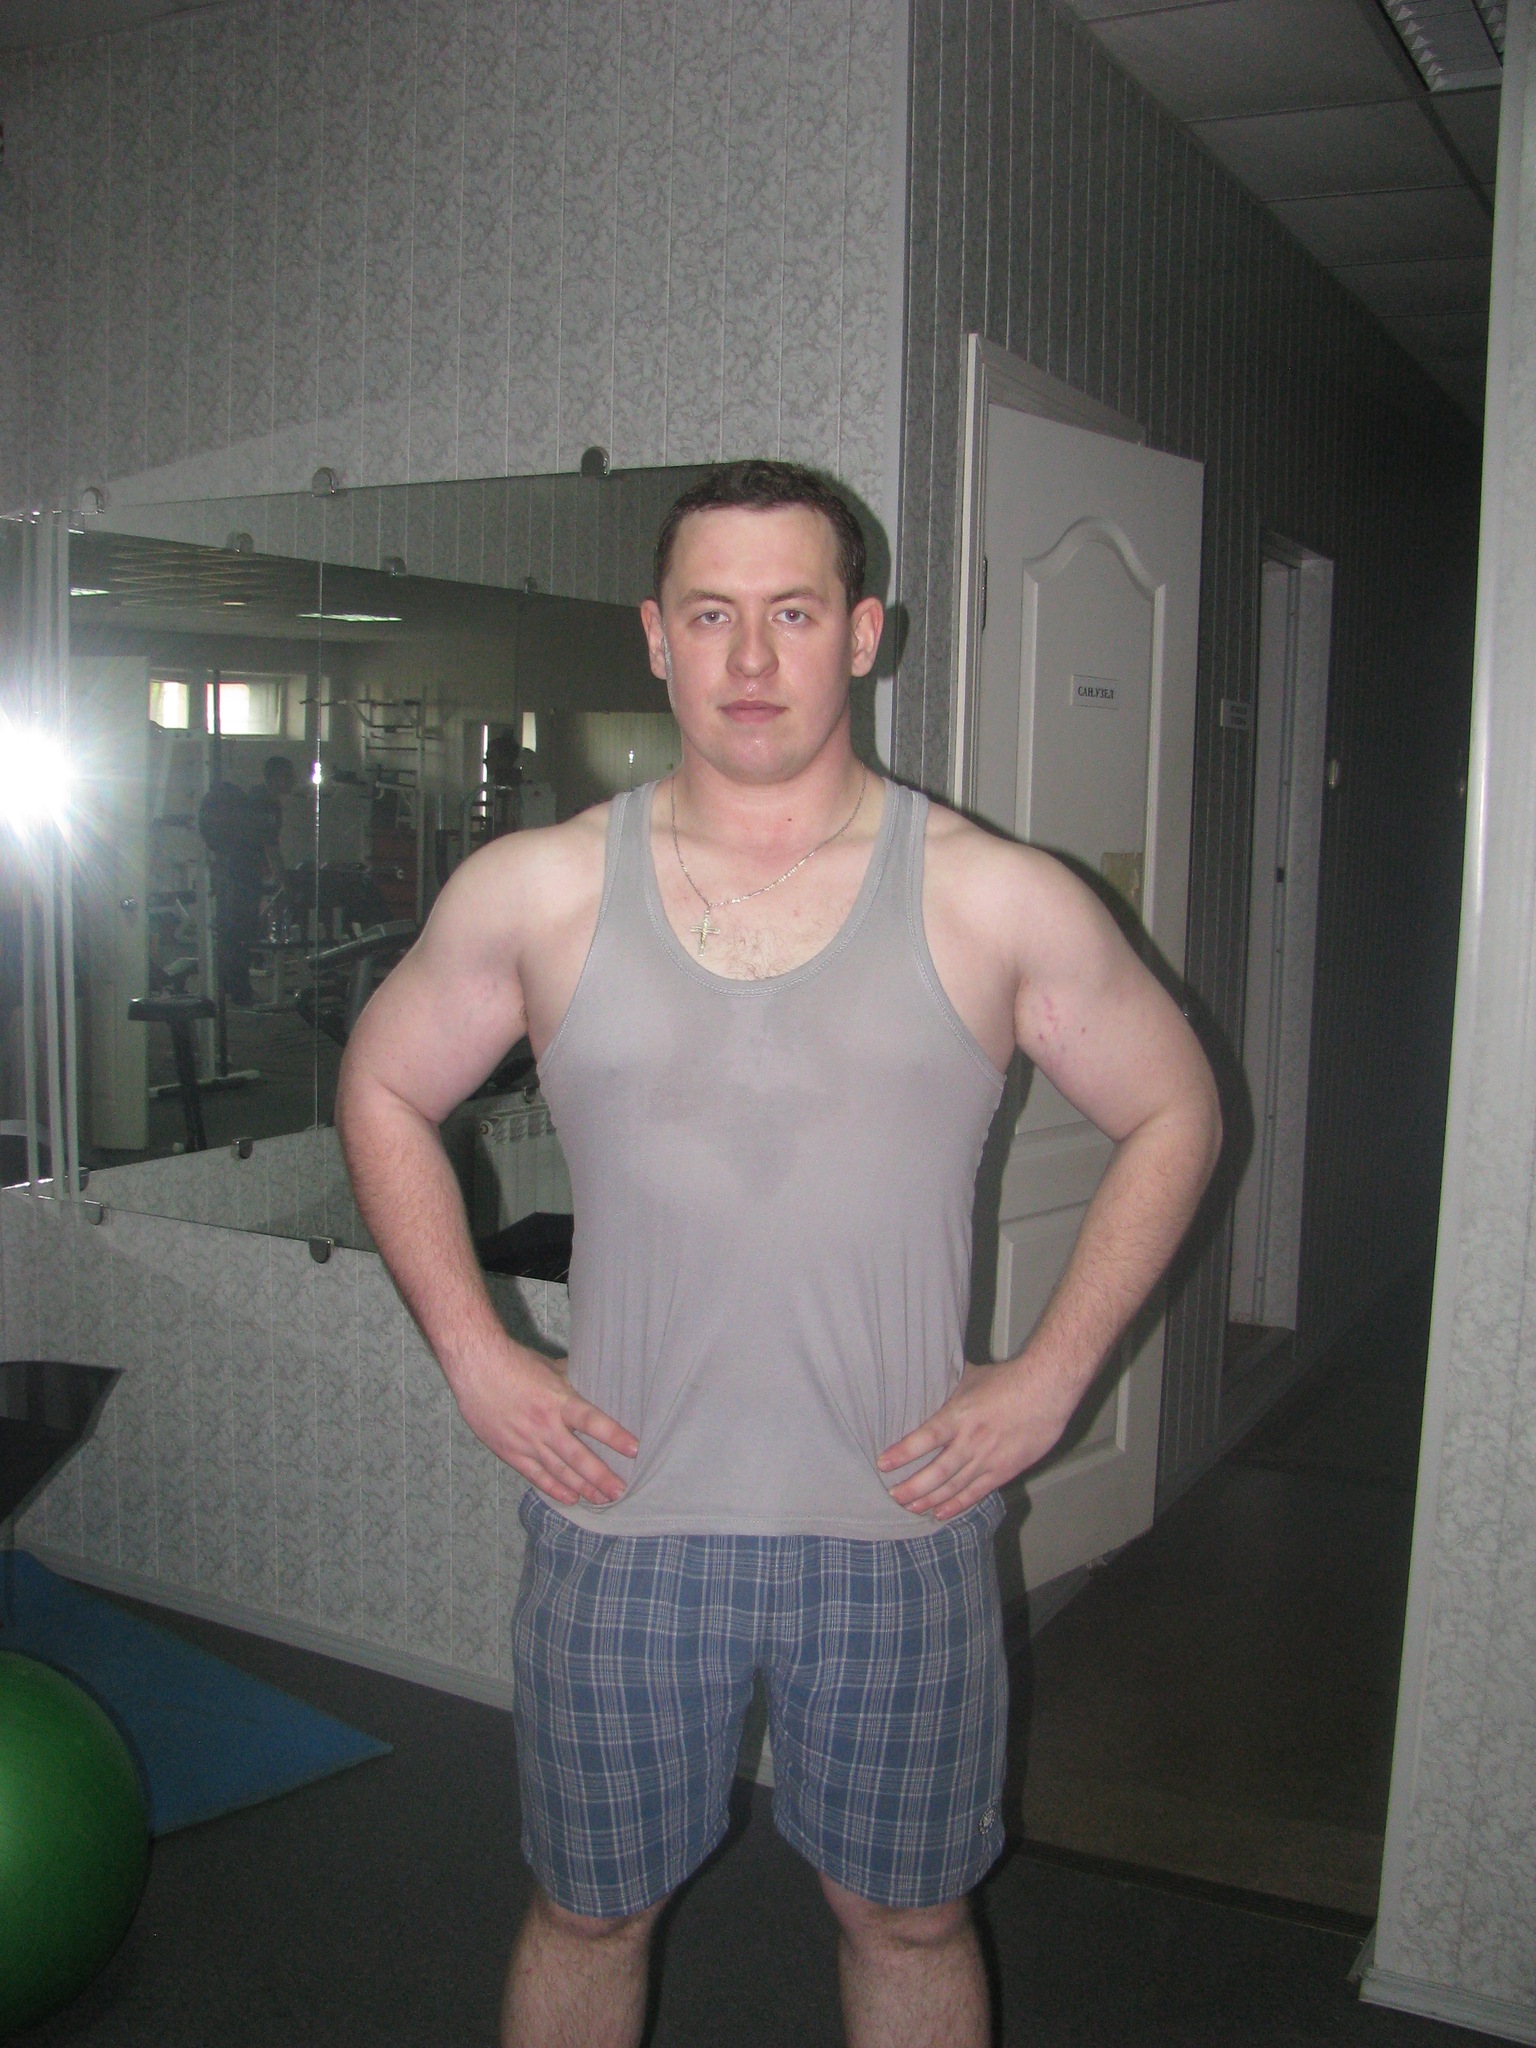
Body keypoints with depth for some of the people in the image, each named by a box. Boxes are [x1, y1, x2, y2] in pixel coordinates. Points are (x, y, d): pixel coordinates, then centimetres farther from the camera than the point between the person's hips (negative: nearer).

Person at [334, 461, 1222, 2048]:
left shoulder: (999, 904, -6)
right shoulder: (535, 891, -4)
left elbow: (1173, 1112, 5)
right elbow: (383, 1094, 9)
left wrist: (1049, 1377, -2)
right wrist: (472, 1354, 0)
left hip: (899, 1523, 0)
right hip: (619, 1521, 1)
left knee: (906, 1918, 19)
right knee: (588, 1913, 19)